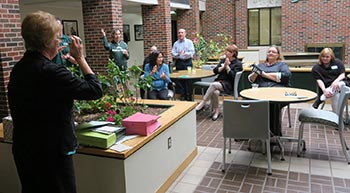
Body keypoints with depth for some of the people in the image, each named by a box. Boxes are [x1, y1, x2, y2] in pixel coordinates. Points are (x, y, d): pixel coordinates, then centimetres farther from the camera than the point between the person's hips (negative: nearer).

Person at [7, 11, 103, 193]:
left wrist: (51, 57, 10)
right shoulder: (51, 72, -25)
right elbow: (95, 90, -20)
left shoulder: (18, 69, 1)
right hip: (52, 154, -8)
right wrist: (80, 58, -9)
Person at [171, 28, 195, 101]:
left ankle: (188, 97, 6)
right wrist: (178, 54, -17)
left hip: (188, 62, -2)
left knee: (188, 80, -2)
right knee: (180, 80, 2)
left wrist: (186, 53, -24)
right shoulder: (176, 43, 11)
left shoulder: (189, 42, 5)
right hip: (179, 63, 2)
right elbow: (173, 53, 4)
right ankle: (183, 96, 12)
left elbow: (192, 52, -5)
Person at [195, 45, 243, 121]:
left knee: (213, 84, -33)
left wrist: (227, 67, -10)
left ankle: (203, 103, -25)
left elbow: (233, 76, -10)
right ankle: (216, 111, -20)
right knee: (215, 92, -33)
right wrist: (223, 66, -6)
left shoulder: (238, 64, 3)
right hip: (219, 81, 4)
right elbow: (215, 70, 9)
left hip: (229, 85, -4)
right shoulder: (223, 60, 19)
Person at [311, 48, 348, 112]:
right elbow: (319, 80, -10)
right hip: (326, 86, -1)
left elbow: (342, 75, 1)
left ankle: (320, 100, -40)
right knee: (336, 95, -35)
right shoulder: (316, 68, 2)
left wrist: (336, 81, -23)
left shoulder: (337, 62, 8)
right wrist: (324, 90, -30)